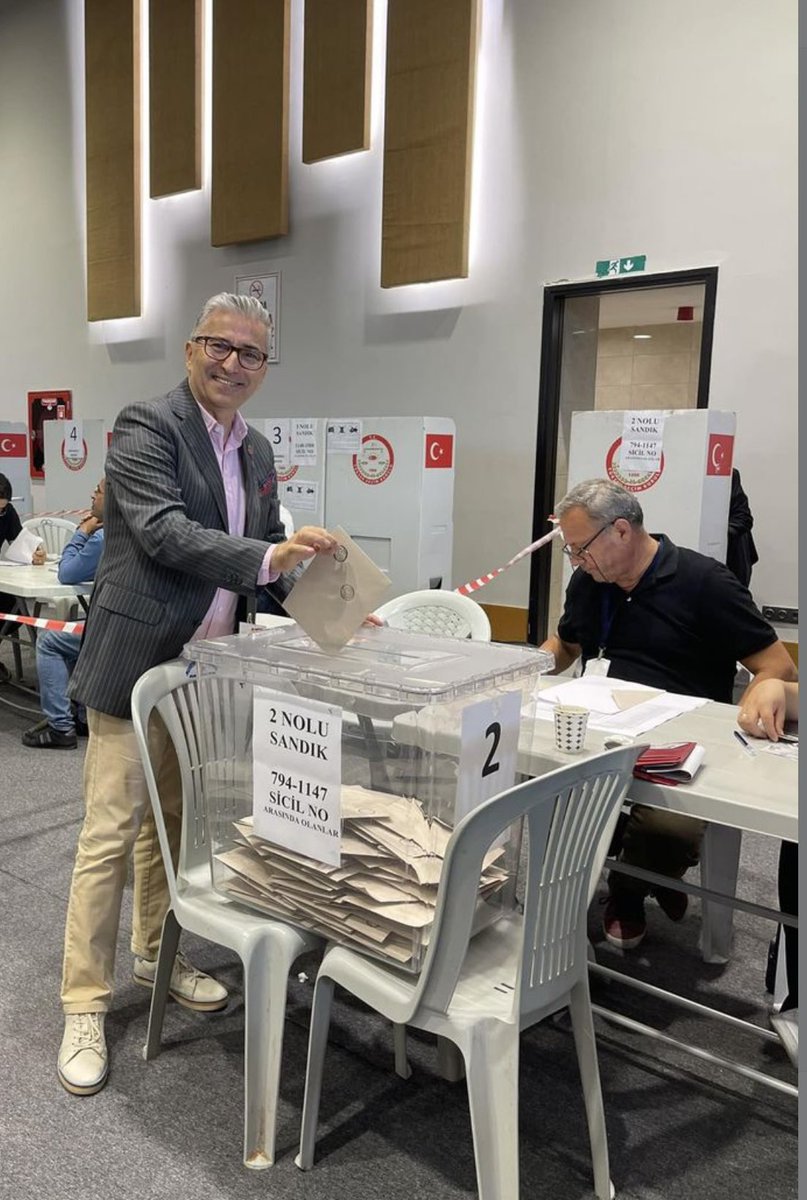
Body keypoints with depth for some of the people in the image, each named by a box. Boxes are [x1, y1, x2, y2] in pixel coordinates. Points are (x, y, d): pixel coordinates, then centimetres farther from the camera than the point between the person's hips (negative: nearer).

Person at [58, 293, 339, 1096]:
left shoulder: (256, 451, 12)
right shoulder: (147, 428, -11)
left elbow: (267, 554, 17)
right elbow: (163, 531, -24)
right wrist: (267, 557, -35)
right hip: (136, 661, -7)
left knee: (174, 820, 19)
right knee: (110, 834, 0)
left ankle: (156, 954, 37)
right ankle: (84, 1006, 13)